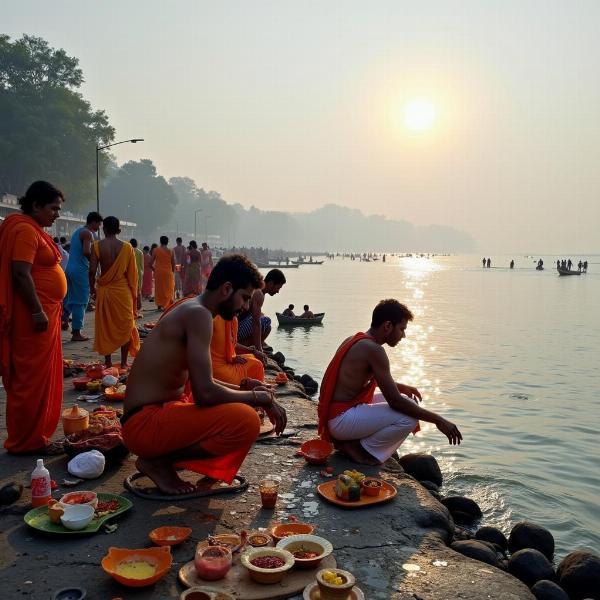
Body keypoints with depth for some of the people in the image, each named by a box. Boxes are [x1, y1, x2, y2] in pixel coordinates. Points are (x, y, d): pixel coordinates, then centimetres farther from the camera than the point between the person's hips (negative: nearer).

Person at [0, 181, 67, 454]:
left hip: (44, 313, 10)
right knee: (31, 380, -3)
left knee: (41, 378, 14)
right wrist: (37, 312, -22)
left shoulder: (34, 229, 17)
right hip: (34, 316, -10)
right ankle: (27, 441, 7)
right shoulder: (25, 230, -13)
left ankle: (34, 435, 24)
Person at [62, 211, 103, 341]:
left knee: (71, 298, 18)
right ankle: (76, 333, 1)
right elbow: (86, 252, -23)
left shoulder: (77, 231, 19)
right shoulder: (88, 233, -10)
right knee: (80, 302, -3)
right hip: (81, 270, -9)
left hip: (70, 268, 9)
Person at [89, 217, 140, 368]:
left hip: (104, 290, 0)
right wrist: (134, 292, 8)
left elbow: (92, 270, -9)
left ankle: (108, 362, 14)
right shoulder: (127, 247, -2)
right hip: (123, 290, 0)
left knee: (105, 326, 10)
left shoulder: (97, 246, -4)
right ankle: (124, 362, 10)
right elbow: (132, 273, -1)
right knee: (125, 326, 9)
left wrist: (92, 287, 6)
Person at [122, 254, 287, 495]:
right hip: (144, 423, -10)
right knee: (246, 421, -26)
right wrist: (259, 398, -12)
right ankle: (158, 461, -7)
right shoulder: (198, 314, -18)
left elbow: (199, 382, 20)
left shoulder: (189, 309, 12)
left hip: (162, 409, 10)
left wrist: (245, 389, 9)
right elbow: (205, 393, -26)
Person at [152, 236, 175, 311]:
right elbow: (173, 263, 1)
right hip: (168, 272, 0)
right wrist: (173, 271, 16)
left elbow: (151, 262, -3)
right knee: (168, 289, 8)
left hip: (158, 272, 0)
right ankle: (167, 306, 4)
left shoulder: (156, 250, -3)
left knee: (159, 288, 10)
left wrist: (153, 268, 15)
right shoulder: (170, 251, -1)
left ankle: (159, 305, 10)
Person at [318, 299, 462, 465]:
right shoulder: (373, 349, -19)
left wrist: (399, 387, 19)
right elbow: (395, 402, -21)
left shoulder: (355, 340, 10)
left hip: (333, 415, 10)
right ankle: (358, 448, -4)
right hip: (342, 419, -10)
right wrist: (438, 420, -14)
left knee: (407, 402, 20)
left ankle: (350, 441, 10)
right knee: (409, 418, -20)